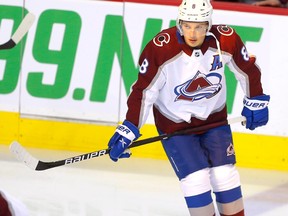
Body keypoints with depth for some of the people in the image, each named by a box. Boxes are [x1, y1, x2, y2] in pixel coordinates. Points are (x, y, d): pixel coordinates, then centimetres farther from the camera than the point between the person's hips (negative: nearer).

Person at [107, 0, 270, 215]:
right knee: (196, 178, -12)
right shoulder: (160, 48, -26)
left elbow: (248, 69, 0)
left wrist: (256, 102, 9)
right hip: (174, 121, -3)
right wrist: (129, 129, -21)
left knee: (225, 174, 0)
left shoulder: (226, 40, -19)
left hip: (214, 117, 3)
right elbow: (143, 91, -19)